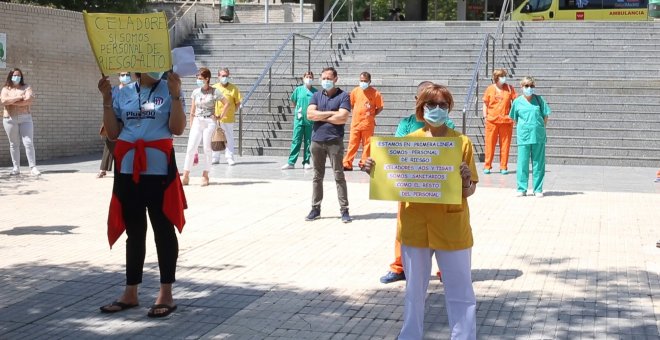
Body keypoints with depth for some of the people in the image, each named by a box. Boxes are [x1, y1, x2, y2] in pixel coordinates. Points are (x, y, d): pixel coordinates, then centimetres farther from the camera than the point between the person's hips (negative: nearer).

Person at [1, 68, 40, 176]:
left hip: (25, 118, -1)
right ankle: (16, 168, 8)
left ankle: (33, 167, -9)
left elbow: (30, 100, -12)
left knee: (28, 143, -8)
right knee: (14, 144, 5)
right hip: (10, 119, 1)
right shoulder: (5, 89, 8)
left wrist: (12, 102, -10)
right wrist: (19, 97, -13)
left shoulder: (26, 87, 6)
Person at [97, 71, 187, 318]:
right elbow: (112, 133, 7)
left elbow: (178, 129, -8)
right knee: (134, 231, 10)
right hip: (128, 169, 4)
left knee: (163, 229, 1)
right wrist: (107, 100, 0)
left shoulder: (168, 90, 1)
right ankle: (130, 293, 17)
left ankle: (166, 294, 7)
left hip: (159, 169, -3)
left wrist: (175, 95, -15)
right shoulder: (123, 94, 10)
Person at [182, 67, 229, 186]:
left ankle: (205, 176, 5)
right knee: (190, 148, -6)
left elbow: (226, 103, 3)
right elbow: (192, 110, 13)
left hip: (209, 122, -3)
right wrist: (191, 126, 10)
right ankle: (186, 176, -6)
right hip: (197, 122, 3)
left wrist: (220, 117, -2)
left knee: (207, 149, -1)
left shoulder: (214, 92, -2)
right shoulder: (195, 92, 9)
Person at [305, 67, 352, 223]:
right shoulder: (316, 96, 11)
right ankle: (315, 209, 16)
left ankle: (344, 210, 2)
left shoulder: (343, 96, -1)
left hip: (335, 141, -4)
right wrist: (331, 113, -10)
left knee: (339, 176, -1)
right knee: (317, 176, 9)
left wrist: (320, 116, -5)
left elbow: (342, 118, -14)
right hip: (317, 141, 4)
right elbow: (310, 114, -4)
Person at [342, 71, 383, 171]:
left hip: (368, 123, -2)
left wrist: (372, 114, -3)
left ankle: (364, 163, 15)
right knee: (352, 144, 3)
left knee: (367, 144, 5)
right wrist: (354, 114, 7)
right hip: (355, 122, 2)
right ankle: (347, 164, 5)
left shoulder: (375, 93, -4)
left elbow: (380, 107, 3)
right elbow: (351, 105, 16)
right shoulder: (355, 91, 3)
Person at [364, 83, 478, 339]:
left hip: (451, 227, -2)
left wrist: (466, 179, -23)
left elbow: (469, 191, -1)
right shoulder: (408, 141, 2)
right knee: (414, 290, 15)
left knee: (460, 292, 5)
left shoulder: (462, 142, -3)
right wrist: (374, 171, -10)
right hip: (414, 226, 2)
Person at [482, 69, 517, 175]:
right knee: (490, 143, 1)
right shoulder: (490, 89, 5)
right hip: (492, 120, 0)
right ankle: (487, 166, 9)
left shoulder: (510, 88, 5)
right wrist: (485, 116, 2)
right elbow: (485, 103, 10)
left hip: (506, 120, 0)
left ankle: (503, 167, 10)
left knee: (505, 144, 2)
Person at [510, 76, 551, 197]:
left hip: (538, 136, 0)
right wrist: (522, 129, 5)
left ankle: (538, 190, 11)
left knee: (538, 164, 4)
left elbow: (545, 116, 10)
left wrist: (540, 128, 4)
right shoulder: (517, 101, 4)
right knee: (522, 164, 0)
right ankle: (522, 189, 8)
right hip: (523, 137, 0)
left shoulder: (539, 99, 5)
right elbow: (514, 119, 13)